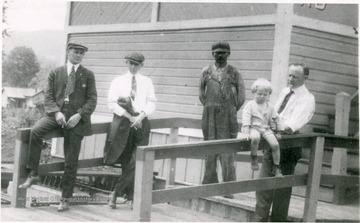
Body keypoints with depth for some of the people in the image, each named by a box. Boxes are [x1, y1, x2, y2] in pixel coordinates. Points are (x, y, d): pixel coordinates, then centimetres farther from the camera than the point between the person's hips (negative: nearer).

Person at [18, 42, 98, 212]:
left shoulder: (88, 75, 8)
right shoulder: (55, 73, 11)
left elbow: (92, 100, 2)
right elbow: (48, 97, 6)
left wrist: (79, 115, -14)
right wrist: (56, 112, -13)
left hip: (76, 118, -1)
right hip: (56, 113, 1)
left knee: (71, 162, 0)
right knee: (35, 131, -30)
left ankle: (65, 199, 10)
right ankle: (33, 174, -19)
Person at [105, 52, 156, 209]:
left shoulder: (147, 82, 12)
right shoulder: (118, 81, 7)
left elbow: (151, 103, 4)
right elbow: (112, 103, -3)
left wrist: (141, 116, -15)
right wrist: (130, 117, -12)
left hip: (141, 122, 1)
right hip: (122, 121, -1)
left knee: (136, 161, -7)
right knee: (126, 162, 3)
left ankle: (116, 192, 1)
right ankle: (131, 197, 11)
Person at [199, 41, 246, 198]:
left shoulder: (234, 73, 4)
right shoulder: (206, 71, 10)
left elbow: (241, 97, 5)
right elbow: (201, 94, 15)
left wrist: (231, 111, 5)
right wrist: (209, 108, 9)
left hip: (227, 118, -2)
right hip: (209, 116, 3)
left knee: (227, 152, -4)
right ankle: (209, 185, 17)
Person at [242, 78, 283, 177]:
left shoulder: (270, 107, 14)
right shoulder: (250, 105, 1)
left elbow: (276, 118, 23)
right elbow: (246, 116, -10)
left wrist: (278, 131, 20)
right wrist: (246, 128, -23)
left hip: (266, 129, 4)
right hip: (254, 127, -4)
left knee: (275, 144, -18)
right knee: (255, 138, -40)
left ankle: (277, 168, -4)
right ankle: (254, 158, -17)